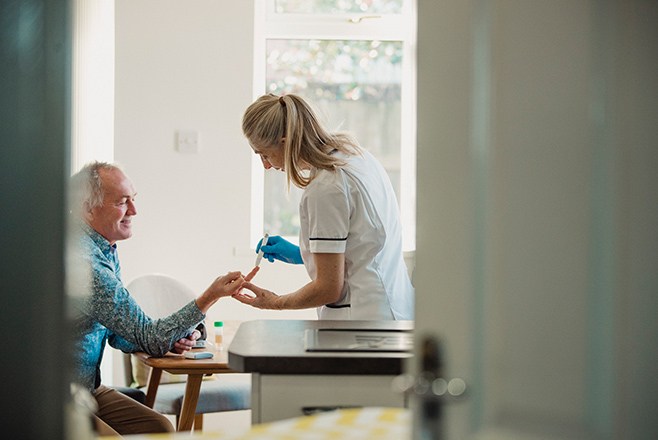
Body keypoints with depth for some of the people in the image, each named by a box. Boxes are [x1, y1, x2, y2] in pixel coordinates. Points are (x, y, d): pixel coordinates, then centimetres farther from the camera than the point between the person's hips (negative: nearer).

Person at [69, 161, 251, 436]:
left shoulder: (106, 250, 9)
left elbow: (119, 335, 15)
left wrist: (167, 340, -4)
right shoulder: (84, 259, -25)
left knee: (159, 428, -4)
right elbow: (147, 338, -21)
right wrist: (209, 298, -24)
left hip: (88, 388, 9)